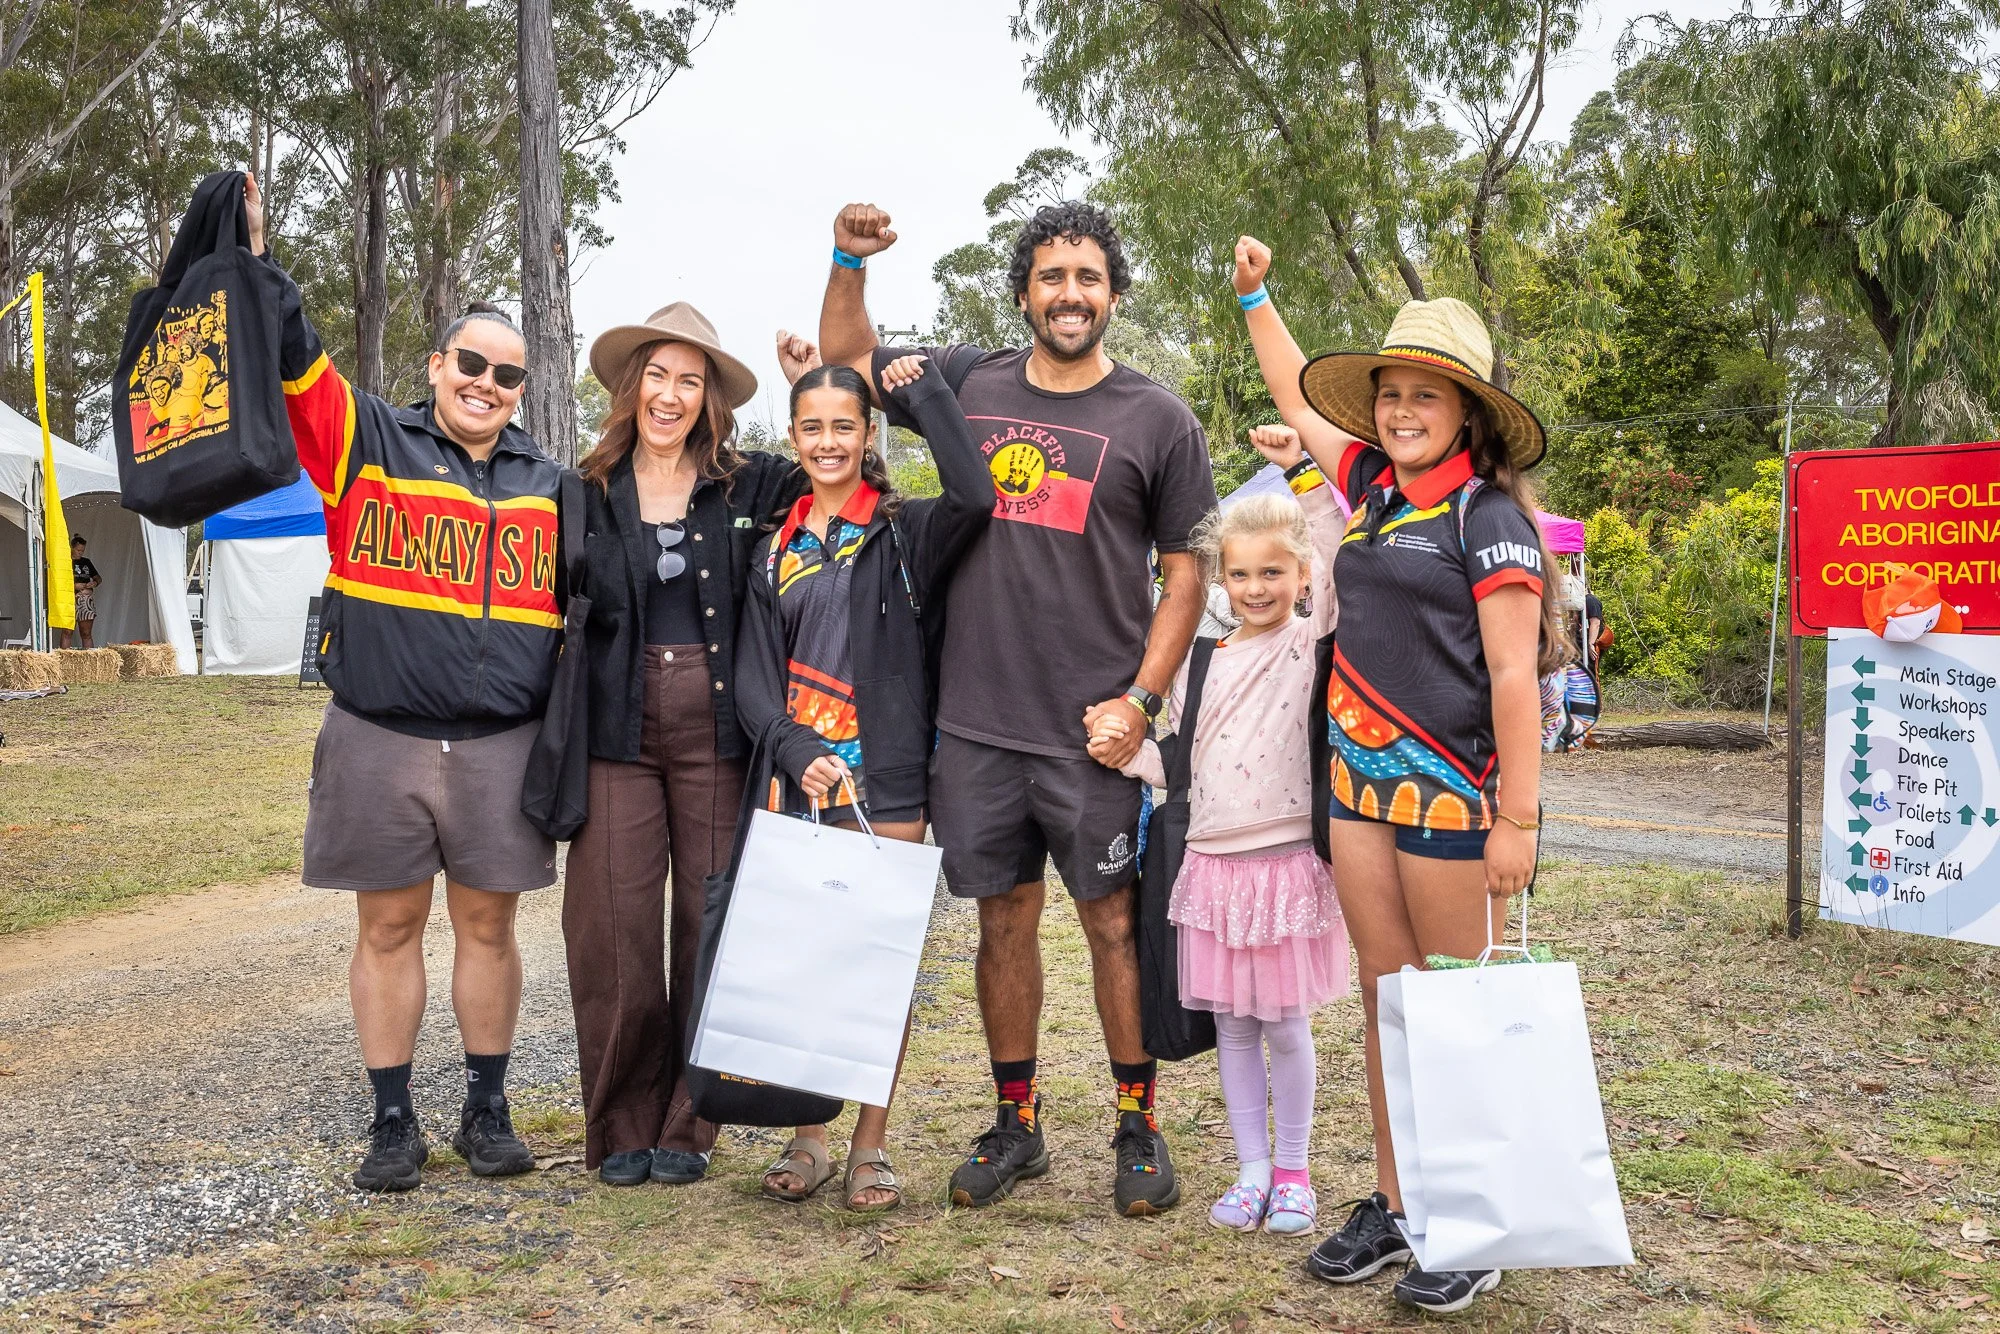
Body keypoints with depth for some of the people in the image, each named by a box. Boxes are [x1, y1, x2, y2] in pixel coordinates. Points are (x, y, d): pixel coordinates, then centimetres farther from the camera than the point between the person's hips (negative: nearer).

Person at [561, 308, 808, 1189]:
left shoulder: (749, 487, 6)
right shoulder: (588, 494, 8)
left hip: (717, 734, 0)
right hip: (618, 735, 0)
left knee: (709, 926, 5)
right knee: (615, 930, -2)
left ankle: (687, 1126, 18)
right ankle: (622, 1126, 14)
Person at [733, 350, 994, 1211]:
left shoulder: (904, 534, 3)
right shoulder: (776, 552, 14)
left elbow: (973, 495, -20)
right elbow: (754, 677, 8)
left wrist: (924, 394, -9)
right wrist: (796, 751, -10)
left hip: (885, 777, -3)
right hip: (795, 777, 3)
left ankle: (871, 1146, 11)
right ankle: (809, 1138, 18)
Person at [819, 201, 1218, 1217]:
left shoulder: (1157, 420, 2)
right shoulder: (969, 384, 9)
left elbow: (1187, 568, 1)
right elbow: (845, 357, 23)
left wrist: (1142, 697, -8)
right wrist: (849, 261, 6)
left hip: (1092, 730, -2)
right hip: (975, 718, 3)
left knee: (1114, 921, 2)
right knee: (1005, 918, 11)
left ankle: (1137, 1126, 18)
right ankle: (1015, 1124, 24)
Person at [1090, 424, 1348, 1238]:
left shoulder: (1314, 644, -4)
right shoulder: (1199, 663, 9)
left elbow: (1346, 559, -20)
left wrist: (1303, 469, -24)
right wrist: (1127, 748, -3)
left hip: (1287, 860, -4)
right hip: (1213, 861, 4)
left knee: (1284, 1023, 6)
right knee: (1231, 1024, 11)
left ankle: (1293, 1172, 23)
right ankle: (1252, 1169, 24)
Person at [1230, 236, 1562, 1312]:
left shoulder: (1487, 514, -7)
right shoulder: (1374, 486, 12)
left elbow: (1514, 673, -13)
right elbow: (1297, 395, 29)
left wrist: (1517, 819, -16)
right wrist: (1255, 294, 31)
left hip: (1451, 789, -7)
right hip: (1357, 778, 7)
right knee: (1386, 1000, 12)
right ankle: (1394, 1204, 23)